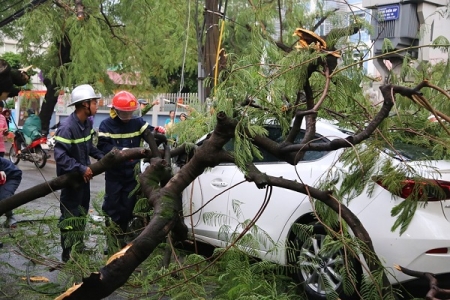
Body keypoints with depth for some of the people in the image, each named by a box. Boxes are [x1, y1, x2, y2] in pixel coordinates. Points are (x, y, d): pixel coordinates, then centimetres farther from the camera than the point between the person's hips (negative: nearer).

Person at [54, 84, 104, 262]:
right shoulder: (67, 127, -26)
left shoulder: (87, 123, 1)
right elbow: (60, 156, -28)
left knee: (82, 212, 20)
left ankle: (79, 247, 35)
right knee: (70, 215, 2)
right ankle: (67, 254, 14)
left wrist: (101, 156, -1)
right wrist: (81, 169, -28)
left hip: (84, 175, 9)